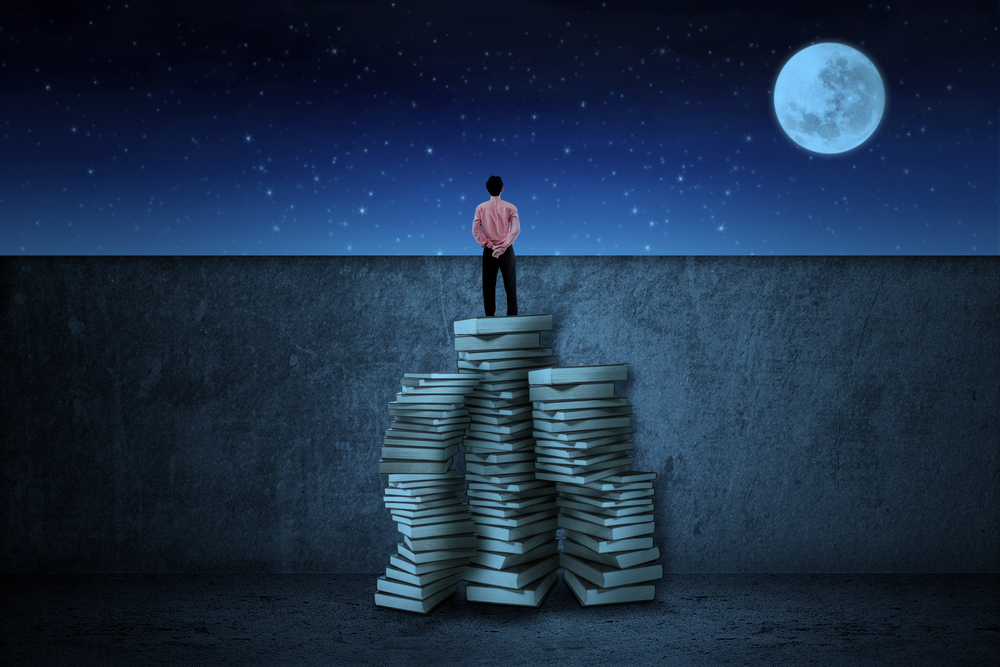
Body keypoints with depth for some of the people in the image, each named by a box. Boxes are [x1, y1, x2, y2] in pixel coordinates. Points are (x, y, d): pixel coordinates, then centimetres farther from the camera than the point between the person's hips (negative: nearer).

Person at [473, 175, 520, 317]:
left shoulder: (480, 208, -1)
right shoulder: (510, 208, -4)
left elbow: (475, 231, -8)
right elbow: (516, 229, -13)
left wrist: (489, 245, -6)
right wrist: (504, 247, -13)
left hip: (489, 251, 1)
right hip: (507, 251, -1)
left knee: (489, 285, 6)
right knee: (510, 285, 4)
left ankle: (489, 317, 6)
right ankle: (512, 315, 2)